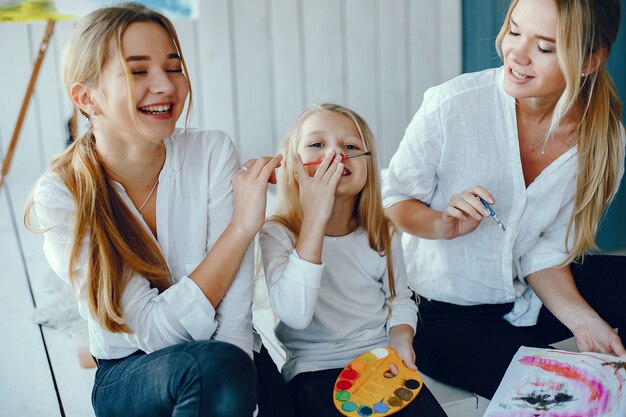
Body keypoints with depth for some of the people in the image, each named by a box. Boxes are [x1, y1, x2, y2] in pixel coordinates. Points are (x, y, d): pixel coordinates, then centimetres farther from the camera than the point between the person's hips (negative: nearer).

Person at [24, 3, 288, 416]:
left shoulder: (212, 152, -11)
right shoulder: (59, 199, -14)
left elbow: (235, 308, -15)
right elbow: (154, 330, -20)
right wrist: (243, 226, -25)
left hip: (224, 365, 2)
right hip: (127, 377, -2)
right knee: (210, 363, -33)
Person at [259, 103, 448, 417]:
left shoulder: (381, 232, 2)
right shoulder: (277, 234, -12)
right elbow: (295, 315, -28)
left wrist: (401, 338, -7)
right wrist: (315, 219, -31)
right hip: (314, 367, -3)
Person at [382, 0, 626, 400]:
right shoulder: (452, 105, -22)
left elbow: (546, 252, -4)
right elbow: (394, 199, -9)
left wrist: (582, 319, -19)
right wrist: (443, 226, -28)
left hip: (528, 295, 4)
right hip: (444, 312, -4)